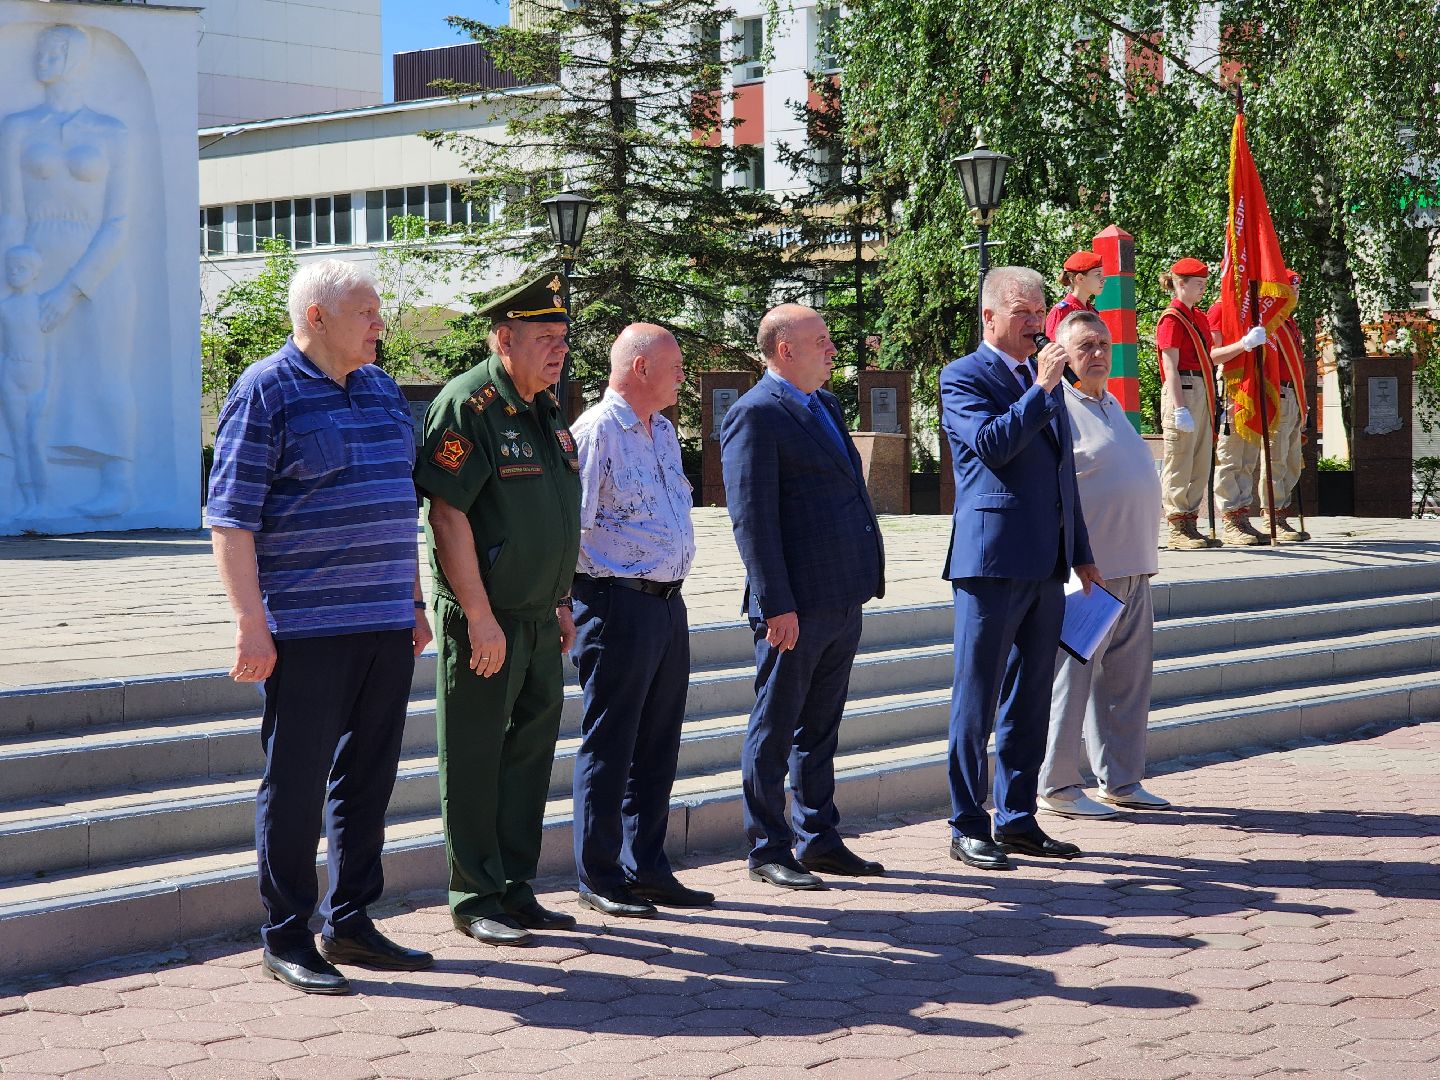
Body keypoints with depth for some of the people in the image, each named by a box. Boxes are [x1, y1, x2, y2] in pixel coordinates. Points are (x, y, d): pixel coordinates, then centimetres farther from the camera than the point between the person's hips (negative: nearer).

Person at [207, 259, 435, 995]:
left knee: (368, 777, 11)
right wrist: (250, 622, -17)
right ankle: (286, 940, 7)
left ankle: (350, 922, 21)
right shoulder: (265, 394, -7)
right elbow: (230, 517, -11)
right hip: (305, 629, -7)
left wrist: (414, 602, 20)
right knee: (296, 783, -1)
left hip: (385, 625, 7)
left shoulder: (381, 391, 16)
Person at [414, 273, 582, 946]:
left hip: (538, 619, 9)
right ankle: (475, 900, 9)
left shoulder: (547, 411, 14)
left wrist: (560, 604, 19)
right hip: (485, 619, -8)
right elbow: (447, 515, -19)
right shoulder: (468, 407, -14)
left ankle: (515, 890, 22)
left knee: (530, 754, 12)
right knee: (475, 761, 1)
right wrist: (479, 618, -21)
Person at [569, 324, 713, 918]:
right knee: (609, 746, -1)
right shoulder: (596, 431, -13)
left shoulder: (663, 430, 16)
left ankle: (647, 868, 22)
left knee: (657, 745, 13)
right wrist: (601, 584, -13)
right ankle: (600, 878, 7)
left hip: (668, 602, 9)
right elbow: (572, 526, -16)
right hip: (617, 603, -9)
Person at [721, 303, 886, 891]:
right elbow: (752, 517, -16)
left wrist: (864, 579, 17)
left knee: (819, 730, 16)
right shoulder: (755, 414, -12)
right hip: (795, 608, -9)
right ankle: (767, 849, 10)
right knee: (774, 730, 3)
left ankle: (818, 840, 25)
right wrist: (777, 604, -20)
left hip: (842, 601, 9)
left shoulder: (825, 405, 16)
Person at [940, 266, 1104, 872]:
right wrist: (1042, 389, -16)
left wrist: (1082, 554, 21)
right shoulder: (963, 378, -4)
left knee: (1030, 701, 11)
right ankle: (968, 827, 4)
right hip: (992, 559, -7)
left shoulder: (1045, 381, 19)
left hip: (1047, 565, 7)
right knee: (977, 701, -2)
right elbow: (992, 445, -20)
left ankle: (1018, 819, 19)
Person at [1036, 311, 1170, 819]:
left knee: (1129, 677, 11)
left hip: (1132, 568, 9)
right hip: (1086, 570, -9)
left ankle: (1120, 781, 20)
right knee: (1072, 676, -4)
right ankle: (1056, 786, 2)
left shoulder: (1112, 405, 19)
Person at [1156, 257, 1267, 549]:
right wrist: (1179, 408, -20)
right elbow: (1170, 368, -14)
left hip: (1202, 394, 9)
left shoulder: (1199, 317, 18)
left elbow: (1212, 356, 16)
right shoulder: (1172, 318, -9)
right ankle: (1177, 529, -2)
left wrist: (1245, 344, 4)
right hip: (1182, 393, -9)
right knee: (1179, 463, -5)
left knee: (1201, 464, 9)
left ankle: (1190, 525, 15)